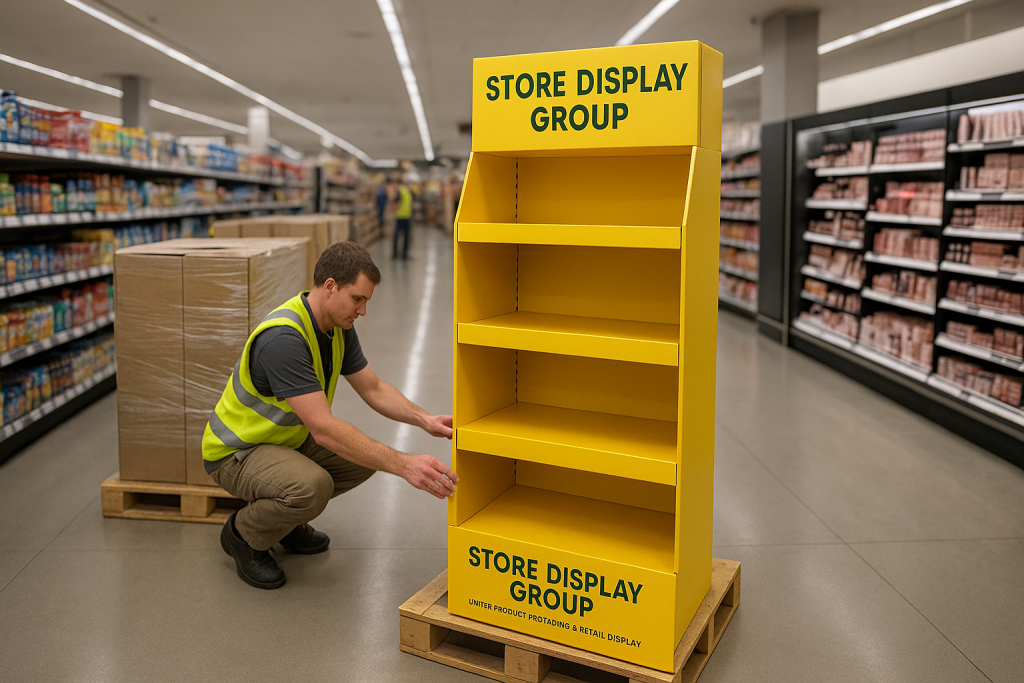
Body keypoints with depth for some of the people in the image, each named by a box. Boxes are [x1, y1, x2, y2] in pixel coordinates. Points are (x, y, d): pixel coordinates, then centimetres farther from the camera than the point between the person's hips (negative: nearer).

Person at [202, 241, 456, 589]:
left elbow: (373, 388, 3)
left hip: (288, 437, 9)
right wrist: (403, 465, -40)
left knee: (365, 454, -2)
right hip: (236, 452, -9)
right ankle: (242, 534, -3)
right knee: (312, 485, -35)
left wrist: (425, 420, -13)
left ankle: (285, 515, 16)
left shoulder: (338, 327, -4)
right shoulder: (282, 338, -33)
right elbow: (324, 429, -38)